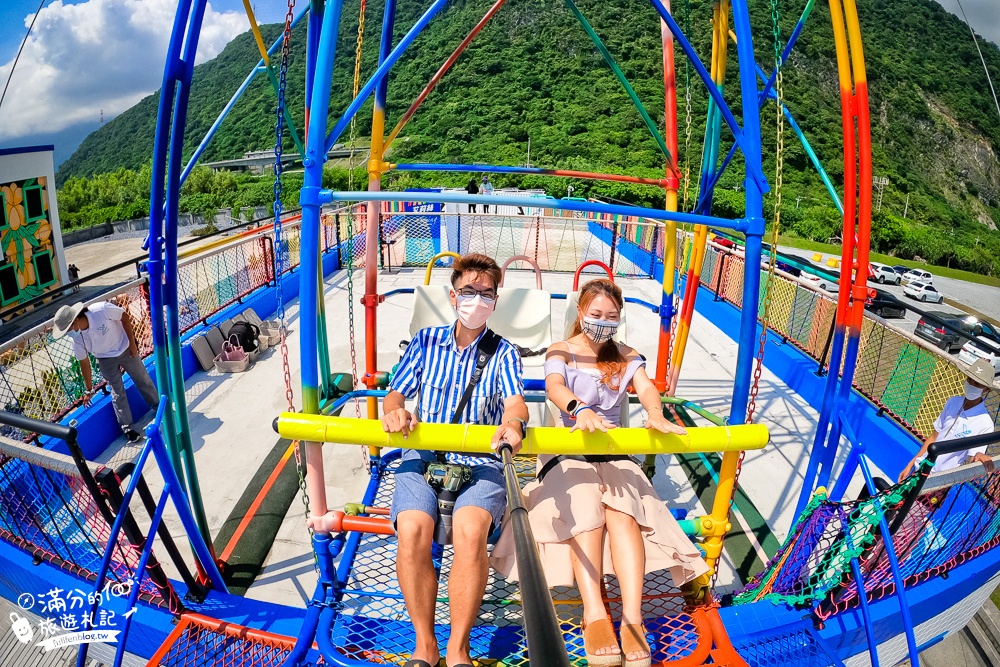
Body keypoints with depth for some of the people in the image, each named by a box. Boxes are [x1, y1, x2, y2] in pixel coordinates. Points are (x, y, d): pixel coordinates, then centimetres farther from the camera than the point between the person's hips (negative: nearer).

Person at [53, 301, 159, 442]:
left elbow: (125, 318, -16)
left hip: (126, 349, -1)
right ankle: (127, 427, 12)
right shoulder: (77, 339, -22)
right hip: (106, 360, 1)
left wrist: (132, 343, -15)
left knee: (143, 381, 13)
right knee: (118, 392, 2)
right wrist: (89, 390, -2)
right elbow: (84, 363, -10)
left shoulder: (102, 310, -35)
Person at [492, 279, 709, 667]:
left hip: (614, 453, 2)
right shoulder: (561, 352, 3)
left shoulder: (625, 356, 11)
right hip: (566, 451, -2)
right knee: (585, 509, -30)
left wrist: (655, 413, -34)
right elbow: (554, 386, -19)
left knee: (623, 511, -27)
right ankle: (594, 616, -34)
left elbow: (646, 387, -8)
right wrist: (579, 409, -44)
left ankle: (632, 618, -33)